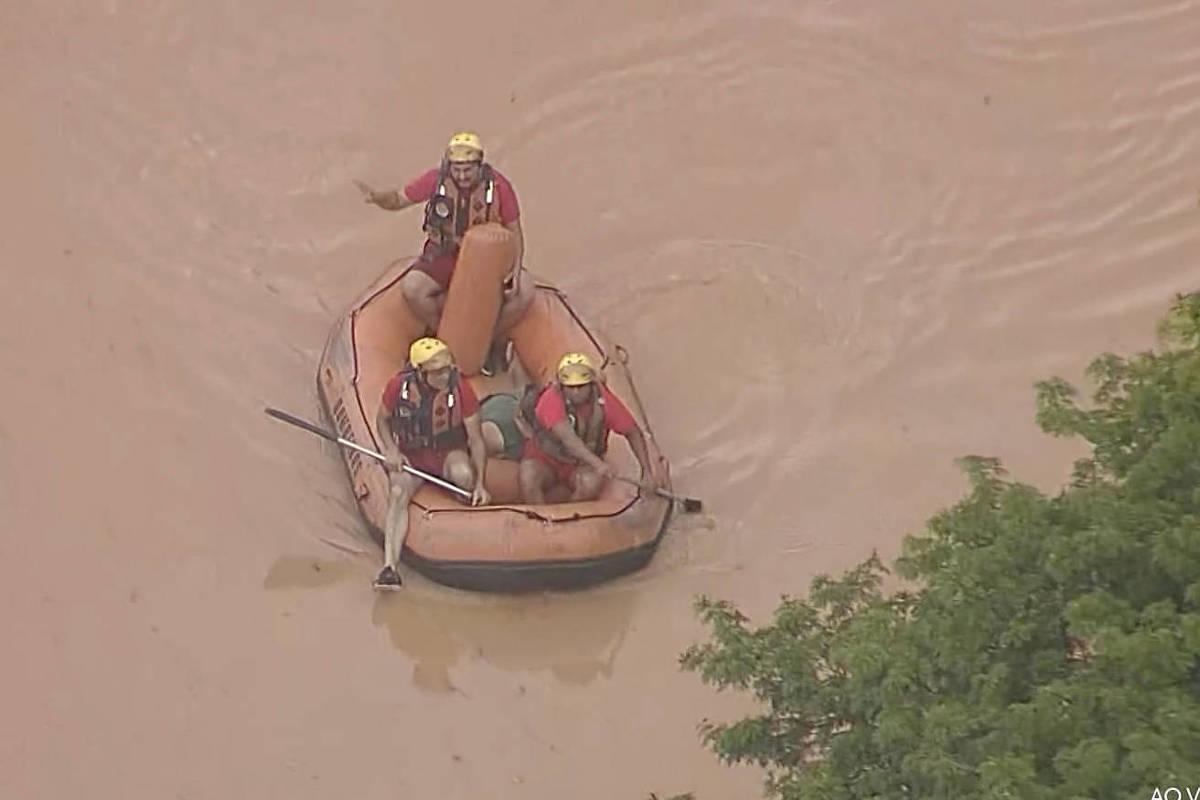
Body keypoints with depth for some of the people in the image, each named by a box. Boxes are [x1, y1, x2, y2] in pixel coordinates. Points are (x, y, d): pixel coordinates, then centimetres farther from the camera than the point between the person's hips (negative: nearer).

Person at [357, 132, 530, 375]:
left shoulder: (498, 186, -13)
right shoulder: (436, 179, -12)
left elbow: (514, 231, -5)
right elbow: (399, 199, 0)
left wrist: (516, 271, -17)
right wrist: (376, 197, -23)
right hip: (443, 255, 0)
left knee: (524, 295, -23)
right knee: (411, 288, -29)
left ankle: (495, 342, 7)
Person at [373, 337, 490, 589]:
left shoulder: (461, 390, -15)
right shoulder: (398, 386, -12)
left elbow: (475, 440, -11)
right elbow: (382, 420, 7)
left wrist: (479, 484, -19)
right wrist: (392, 450, -13)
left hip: (449, 453, -1)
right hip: (411, 456, 1)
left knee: (464, 473, -36)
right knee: (398, 493, -29)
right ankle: (389, 566, -37)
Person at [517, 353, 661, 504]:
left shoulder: (604, 400, -16)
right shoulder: (551, 399, -28)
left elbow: (633, 432, -5)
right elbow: (567, 437, -41)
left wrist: (647, 469, -13)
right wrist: (597, 463, -53)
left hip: (581, 465, 2)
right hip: (544, 461, -2)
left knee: (592, 483, -32)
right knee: (528, 479, -34)